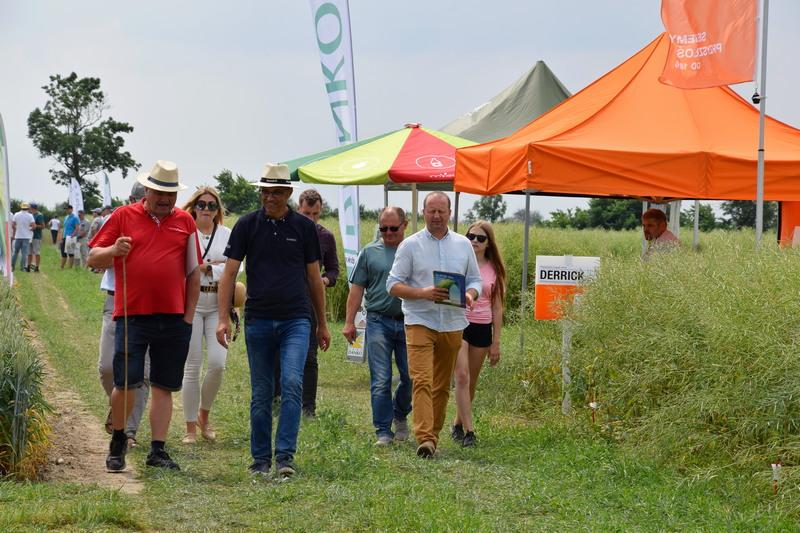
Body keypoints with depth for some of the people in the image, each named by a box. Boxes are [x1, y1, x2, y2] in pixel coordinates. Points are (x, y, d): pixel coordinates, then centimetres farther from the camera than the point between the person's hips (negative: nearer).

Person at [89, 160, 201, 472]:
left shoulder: (184, 221, 11)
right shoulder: (123, 217, 5)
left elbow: (194, 272, 14)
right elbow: (93, 259, 6)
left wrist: (189, 315, 8)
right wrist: (113, 251, -16)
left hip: (173, 318, 2)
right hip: (132, 315, -2)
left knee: (163, 386, 5)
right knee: (125, 383, -5)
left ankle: (158, 451, 10)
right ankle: (118, 440, 17)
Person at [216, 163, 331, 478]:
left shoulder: (304, 227, 5)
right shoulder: (247, 225, 3)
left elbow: (314, 278, 12)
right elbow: (230, 273, 2)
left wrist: (322, 324, 14)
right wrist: (224, 319, -7)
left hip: (296, 321, -1)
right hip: (258, 320, 1)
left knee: (292, 384, -16)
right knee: (261, 394, 6)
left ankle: (285, 456, -14)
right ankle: (261, 459, 15)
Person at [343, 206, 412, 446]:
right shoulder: (370, 252, 7)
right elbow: (357, 288, 7)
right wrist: (349, 322, 2)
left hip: (409, 323, 1)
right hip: (379, 321, -1)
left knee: (411, 377, 5)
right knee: (380, 381, -4)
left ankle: (400, 416, 32)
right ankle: (383, 431, 1)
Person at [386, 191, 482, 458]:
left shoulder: (463, 244, 11)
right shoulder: (410, 245, 2)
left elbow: (475, 280, 16)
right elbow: (393, 284, -1)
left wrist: (470, 294, -8)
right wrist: (422, 292, -17)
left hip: (453, 323, 4)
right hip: (420, 322, -4)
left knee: (442, 386, 9)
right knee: (422, 381, -16)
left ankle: (433, 435, 19)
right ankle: (424, 438, -23)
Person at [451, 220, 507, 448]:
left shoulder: (494, 269, 7)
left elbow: (497, 307, 10)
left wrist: (496, 342, 7)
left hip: (482, 328, 3)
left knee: (471, 382, 8)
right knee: (462, 376, -15)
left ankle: (458, 425, 25)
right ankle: (468, 431, -15)